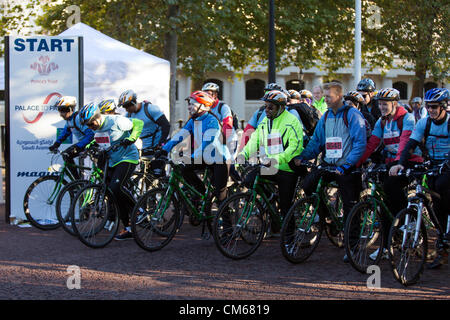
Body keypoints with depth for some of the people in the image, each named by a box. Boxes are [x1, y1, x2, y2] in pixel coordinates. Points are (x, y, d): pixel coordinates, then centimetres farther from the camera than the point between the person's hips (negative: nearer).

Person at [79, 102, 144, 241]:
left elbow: (138, 123, -11)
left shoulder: (115, 121, -19)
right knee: (115, 196, 3)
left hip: (127, 158, -8)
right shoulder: (96, 128, 3)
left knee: (116, 187, -27)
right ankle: (128, 229, 9)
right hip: (112, 162, 8)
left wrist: (131, 138, -25)